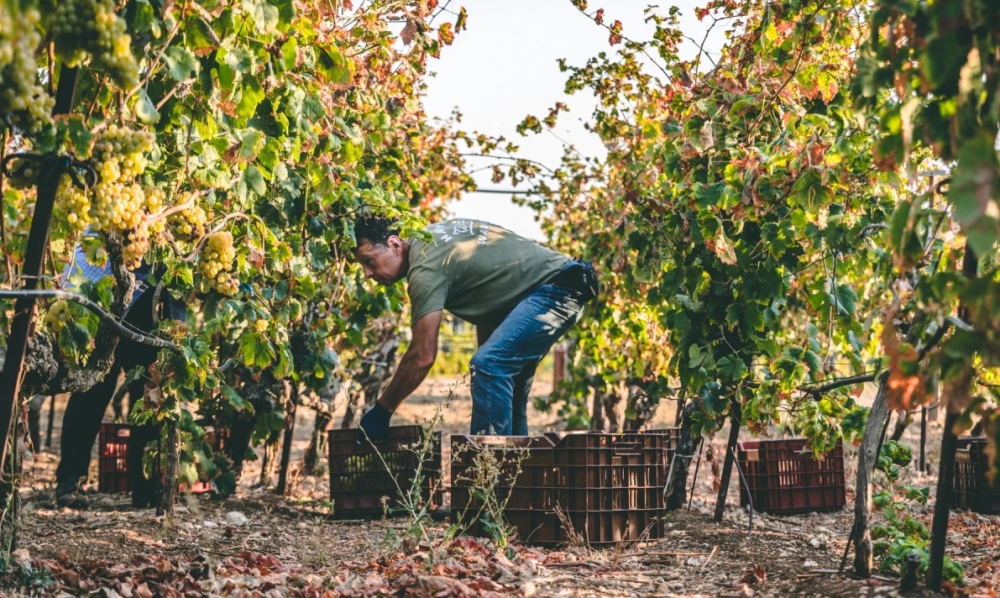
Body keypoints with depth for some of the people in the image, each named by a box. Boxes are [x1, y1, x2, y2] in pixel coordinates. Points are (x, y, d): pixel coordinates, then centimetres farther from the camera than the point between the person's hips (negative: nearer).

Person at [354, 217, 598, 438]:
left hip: (555, 289, -11)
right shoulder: (428, 238, 9)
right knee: (509, 382, 16)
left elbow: (422, 356, -21)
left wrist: (381, 410, -12)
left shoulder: (425, 268, -20)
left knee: (489, 365, -23)